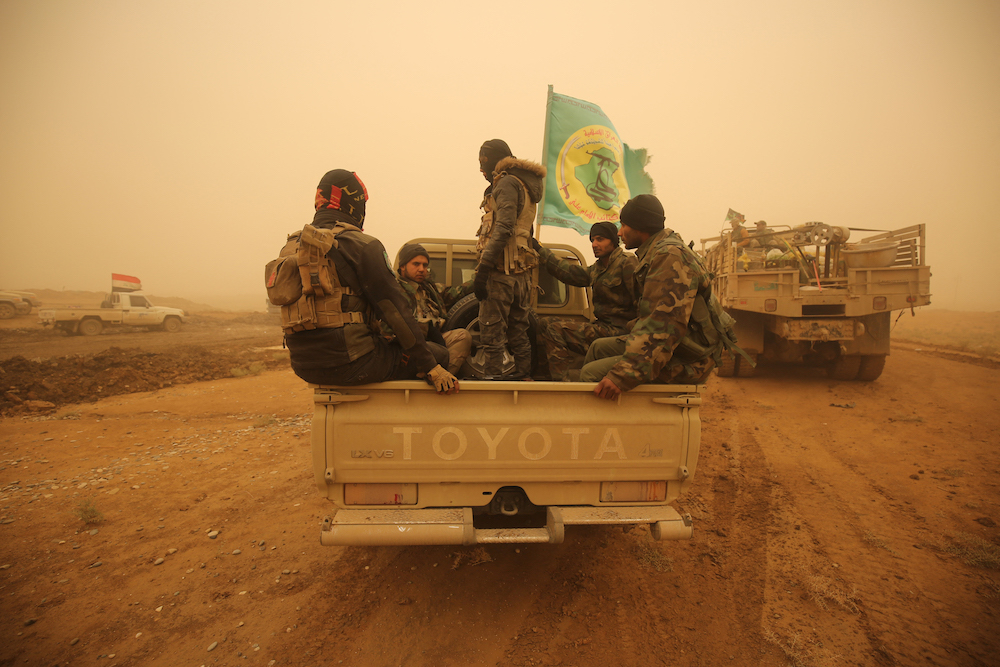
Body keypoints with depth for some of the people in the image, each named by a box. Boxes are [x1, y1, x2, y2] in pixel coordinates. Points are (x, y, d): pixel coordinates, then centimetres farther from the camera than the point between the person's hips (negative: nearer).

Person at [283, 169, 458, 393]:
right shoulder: (361, 245, -11)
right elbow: (395, 309, -14)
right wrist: (431, 368, -10)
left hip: (304, 366, 8)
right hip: (350, 364, -8)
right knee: (440, 354, 4)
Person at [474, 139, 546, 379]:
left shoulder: (507, 182, -4)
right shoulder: (523, 185, 26)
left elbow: (503, 229, -18)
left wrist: (482, 269, -22)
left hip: (502, 271, -10)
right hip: (521, 273, 10)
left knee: (491, 335, -7)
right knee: (518, 334, 12)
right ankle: (523, 379, 18)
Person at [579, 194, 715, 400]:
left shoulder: (670, 256, -20)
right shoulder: (657, 253, 17)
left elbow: (666, 325, -31)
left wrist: (624, 375, -35)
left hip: (681, 360, -11)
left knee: (591, 374, -19)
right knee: (599, 347, 15)